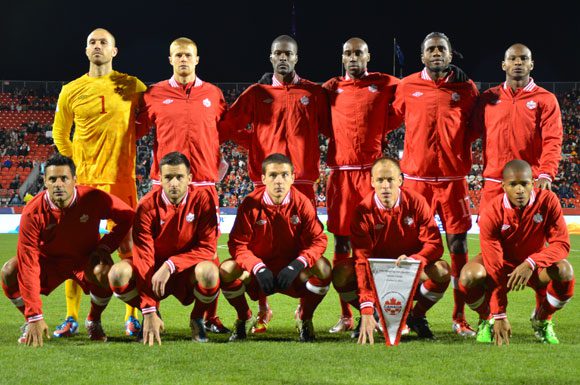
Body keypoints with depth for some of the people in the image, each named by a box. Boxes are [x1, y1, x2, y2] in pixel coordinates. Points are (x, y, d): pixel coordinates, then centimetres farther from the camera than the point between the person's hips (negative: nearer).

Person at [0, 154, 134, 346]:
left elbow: (127, 216, -5)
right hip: (48, 259, 0)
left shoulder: (93, 199, -25)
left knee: (105, 273, -33)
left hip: (87, 258, 0)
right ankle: (31, 324, 1)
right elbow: (28, 266, -31)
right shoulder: (33, 213, -28)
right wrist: (35, 317, -35)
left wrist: (105, 246, -19)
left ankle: (94, 321, -1)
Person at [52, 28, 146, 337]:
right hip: (83, 180, 1)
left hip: (121, 178, -1)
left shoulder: (133, 87, 2)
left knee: (128, 248, -2)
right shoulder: (71, 91, 5)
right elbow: (60, 133, 17)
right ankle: (71, 318, 9)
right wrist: (75, 162, 9)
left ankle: (132, 317, 6)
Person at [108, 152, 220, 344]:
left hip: (189, 272, -1)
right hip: (155, 271, 1)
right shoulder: (148, 205, -16)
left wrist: (171, 265, -29)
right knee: (118, 273, -28)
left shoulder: (202, 198, -14)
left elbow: (208, 247, -16)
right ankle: (152, 319, 1)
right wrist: (149, 312, -27)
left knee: (209, 272, -36)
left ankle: (197, 318, -2)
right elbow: (143, 256, -21)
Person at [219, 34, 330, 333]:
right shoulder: (257, 93, 9)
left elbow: (331, 127, 14)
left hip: (303, 179, 0)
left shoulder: (314, 93, 9)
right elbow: (227, 127, 10)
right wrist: (254, 144, 5)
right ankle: (263, 311, 6)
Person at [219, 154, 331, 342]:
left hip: (292, 268, 0)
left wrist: (296, 266, -29)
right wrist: (258, 268, -30)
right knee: (226, 271, -29)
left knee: (323, 268, -28)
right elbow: (237, 244, -14)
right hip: (257, 268, 0)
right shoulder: (251, 203, -14)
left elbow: (318, 240, -13)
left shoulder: (302, 203, -12)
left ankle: (305, 317, 2)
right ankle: (244, 318, 3)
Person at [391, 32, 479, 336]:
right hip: (416, 177, 0)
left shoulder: (466, 89, 3)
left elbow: (474, 129, 14)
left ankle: (459, 318, 7)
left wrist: (464, 159, 10)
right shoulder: (407, 87, 4)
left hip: (453, 178, 0)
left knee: (458, 245, 1)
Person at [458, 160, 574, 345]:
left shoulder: (548, 201, -23)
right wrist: (499, 315, -28)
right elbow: (494, 269, -27)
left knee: (565, 271, -31)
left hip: (534, 265, 1)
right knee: (470, 276, -32)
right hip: (503, 264, -1)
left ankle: (542, 320, 0)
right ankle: (486, 320, 2)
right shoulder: (491, 213, -27)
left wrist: (530, 264, -43)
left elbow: (562, 244, -24)